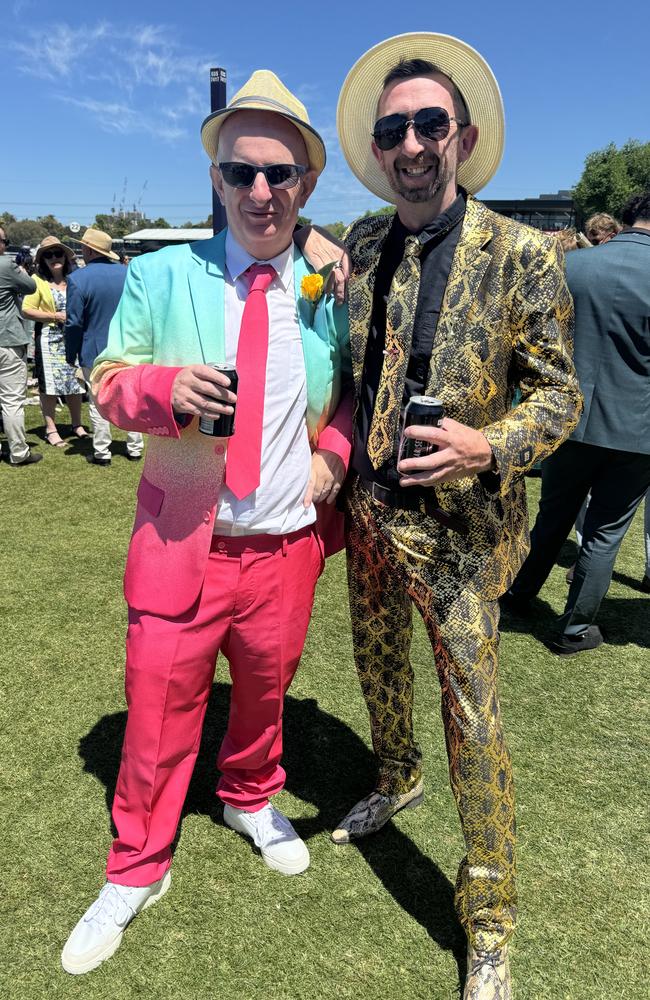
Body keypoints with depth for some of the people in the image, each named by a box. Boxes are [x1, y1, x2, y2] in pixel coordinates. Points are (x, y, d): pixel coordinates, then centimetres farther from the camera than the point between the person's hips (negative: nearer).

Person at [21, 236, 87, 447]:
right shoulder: (37, 280, -3)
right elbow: (27, 310, -8)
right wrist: (55, 316, -14)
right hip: (49, 340, -4)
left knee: (75, 382, 9)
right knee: (49, 385, -1)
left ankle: (77, 424, 23)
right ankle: (51, 430, 7)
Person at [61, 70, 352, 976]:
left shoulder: (330, 290, 2)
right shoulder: (162, 275, -2)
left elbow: (352, 388, 14)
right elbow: (109, 382, 1)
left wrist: (333, 451, -6)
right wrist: (167, 385, -22)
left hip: (286, 543, 2)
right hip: (180, 538, -1)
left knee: (266, 689, 21)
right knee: (159, 704, 8)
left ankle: (251, 799, 52)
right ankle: (137, 870, 32)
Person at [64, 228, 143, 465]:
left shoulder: (78, 278, -12)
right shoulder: (128, 274, 1)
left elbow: (74, 323, -12)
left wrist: (71, 356, -1)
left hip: (95, 352, -4)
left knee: (98, 403, 6)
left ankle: (102, 453, 11)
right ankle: (135, 448, 19)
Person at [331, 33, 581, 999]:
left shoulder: (523, 256, -11)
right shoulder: (359, 247, 3)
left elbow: (559, 394, -8)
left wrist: (490, 447, -27)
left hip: (457, 523, -5)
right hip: (369, 512, 5)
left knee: (471, 711, 3)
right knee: (378, 664, 23)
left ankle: (489, 922, 23)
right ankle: (396, 781, 54)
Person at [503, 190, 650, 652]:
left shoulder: (572, 265, -6)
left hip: (573, 420, 2)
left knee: (553, 515, 20)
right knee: (606, 531, 11)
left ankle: (520, 594, 37)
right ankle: (576, 628, 22)